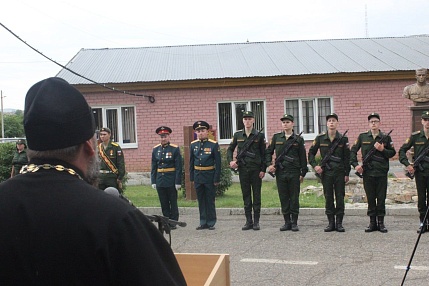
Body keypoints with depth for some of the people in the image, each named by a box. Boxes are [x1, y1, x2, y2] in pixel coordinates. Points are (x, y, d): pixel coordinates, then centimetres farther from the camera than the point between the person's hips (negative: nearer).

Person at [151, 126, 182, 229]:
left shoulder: (175, 149, -4)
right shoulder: (155, 149, 8)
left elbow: (178, 167, -6)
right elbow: (153, 167, 10)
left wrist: (178, 182, -11)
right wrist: (153, 181, 4)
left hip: (171, 181, -4)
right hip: (160, 181, 4)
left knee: (173, 203, 4)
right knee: (164, 204, 8)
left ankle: (173, 222, 12)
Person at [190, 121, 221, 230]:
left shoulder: (213, 144, -5)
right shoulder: (193, 144, 6)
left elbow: (218, 163, -5)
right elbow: (191, 162, 11)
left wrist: (217, 179, -9)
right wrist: (192, 177, 8)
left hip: (209, 176, -4)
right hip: (198, 176, 4)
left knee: (210, 200, 3)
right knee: (201, 201, 9)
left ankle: (211, 223, 12)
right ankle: (203, 222, 18)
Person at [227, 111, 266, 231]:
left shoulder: (259, 135, 0)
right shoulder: (237, 135, 7)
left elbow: (263, 154, 0)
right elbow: (230, 149, 16)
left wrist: (263, 170, -6)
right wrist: (230, 161, -2)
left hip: (256, 170, -2)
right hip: (243, 169, 2)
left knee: (256, 196, 2)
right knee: (246, 196, 7)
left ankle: (256, 222, 9)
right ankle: (248, 221, 13)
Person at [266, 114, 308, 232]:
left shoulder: (298, 139, 4)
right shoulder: (276, 137, 9)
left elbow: (303, 157, 4)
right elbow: (268, 152, 15)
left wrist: (303, 173, 0)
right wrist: (269, 164, 0)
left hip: (294, 173, -2)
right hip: (280, 172, 2)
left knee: (294, 198, 1)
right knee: (283, 198, 5)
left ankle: (294, 223, 8)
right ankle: (287, 222, 13)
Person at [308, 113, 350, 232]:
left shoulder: (343, 139, 0)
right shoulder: (320, 138, 2)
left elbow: (347, 157, 2)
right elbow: (311, 153, 10)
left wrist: (347, 173, 0)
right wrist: (315, 165, -4)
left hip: (340, 173, -1)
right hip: (326, 172, 1)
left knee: (340, 198, 2)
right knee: (328, 198, 5)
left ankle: (339, 223, 10)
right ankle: (331, 223, 12)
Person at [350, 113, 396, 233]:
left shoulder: (386, 137, 6)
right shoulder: (362, 137, 6)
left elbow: (392, 152, 7)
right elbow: (353, 151, 11)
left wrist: (382, 149, -11)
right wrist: (355, 164, 0)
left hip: (382, 173, 0)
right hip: (367, 172, 1)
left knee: (381, 198, 3)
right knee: (370, 198, 6)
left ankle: (381, 222, 12)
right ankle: (372, 222, 14)